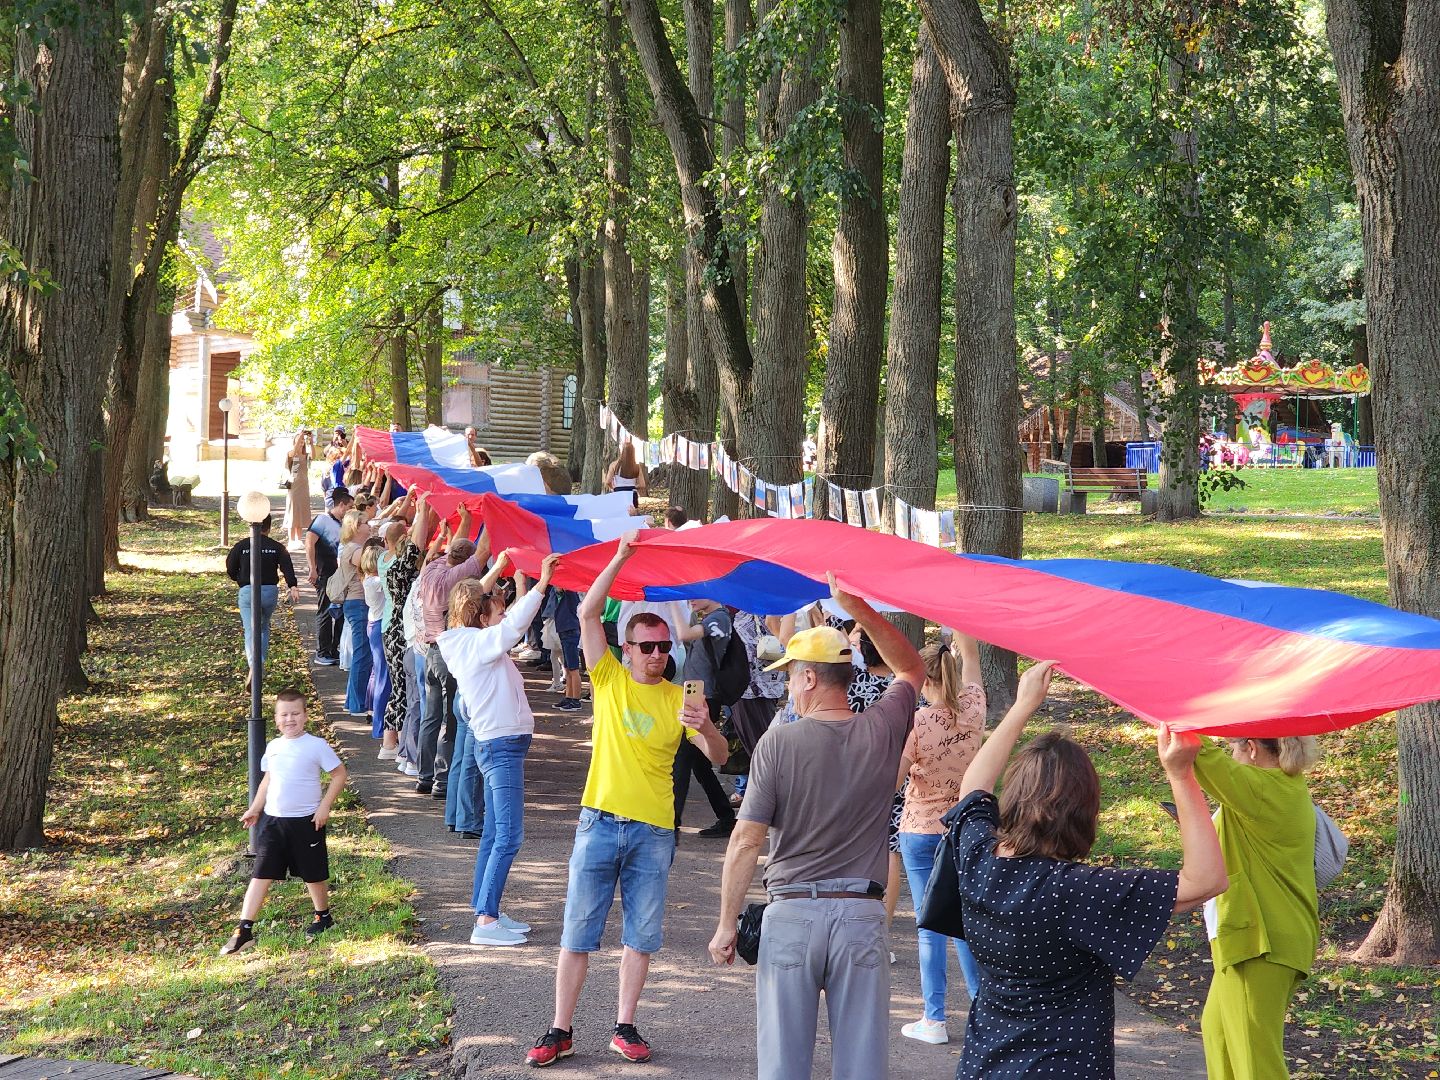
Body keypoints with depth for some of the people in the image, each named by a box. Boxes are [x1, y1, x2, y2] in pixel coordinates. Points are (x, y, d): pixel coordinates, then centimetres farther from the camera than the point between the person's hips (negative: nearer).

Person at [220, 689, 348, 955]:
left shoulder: (317, 746, -10)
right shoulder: (273, 747, 5)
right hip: (273, 820, 4)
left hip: (306, 821, -3)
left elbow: (339, 775, -5)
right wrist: (255, 809, 13)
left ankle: (323, 917, 35)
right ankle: (244, 930, -3)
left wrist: (325, 806, -11)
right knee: (261, 874, -1)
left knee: (313, 873, 11)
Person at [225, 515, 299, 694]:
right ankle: (261, 663, 22)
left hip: (248, 591, -2)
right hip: (271, 591, 2)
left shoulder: (241, 546, 2)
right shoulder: (276, 547, 3)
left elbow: (231, 569, 6)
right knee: (264, 627, 24)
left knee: (251, 631, -6)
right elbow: (287, 567, -11)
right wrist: (293, 586, -21)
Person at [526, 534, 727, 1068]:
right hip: (601, 822, -1)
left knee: (641, 936, 7)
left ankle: (624, 1027, 18)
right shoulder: (610, 679, 2)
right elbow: (588, 613, -9)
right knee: (578, 932, 2)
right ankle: (560, 1030, 8)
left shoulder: (678, 697, 4)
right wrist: (620, 558, -14)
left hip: (653, 831, 1)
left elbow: (719, 757, -4)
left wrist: (705, 727, -25)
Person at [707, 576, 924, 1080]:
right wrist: (858, 608, 14)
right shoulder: (883, 731, -2)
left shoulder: (777, 743, -8)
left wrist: (726, 924, 1)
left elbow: (745, 841, -9)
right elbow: (911, 669, 20)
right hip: (862, 915, 2)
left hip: (792, 912, -2)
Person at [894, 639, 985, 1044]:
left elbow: (890, 783, -16)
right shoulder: (972, 711, -6)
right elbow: (971, 652, 8)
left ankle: (934, 1020, 6)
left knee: (930, 927, 2)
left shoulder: (915, 724, -18)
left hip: (920, 832, -4)